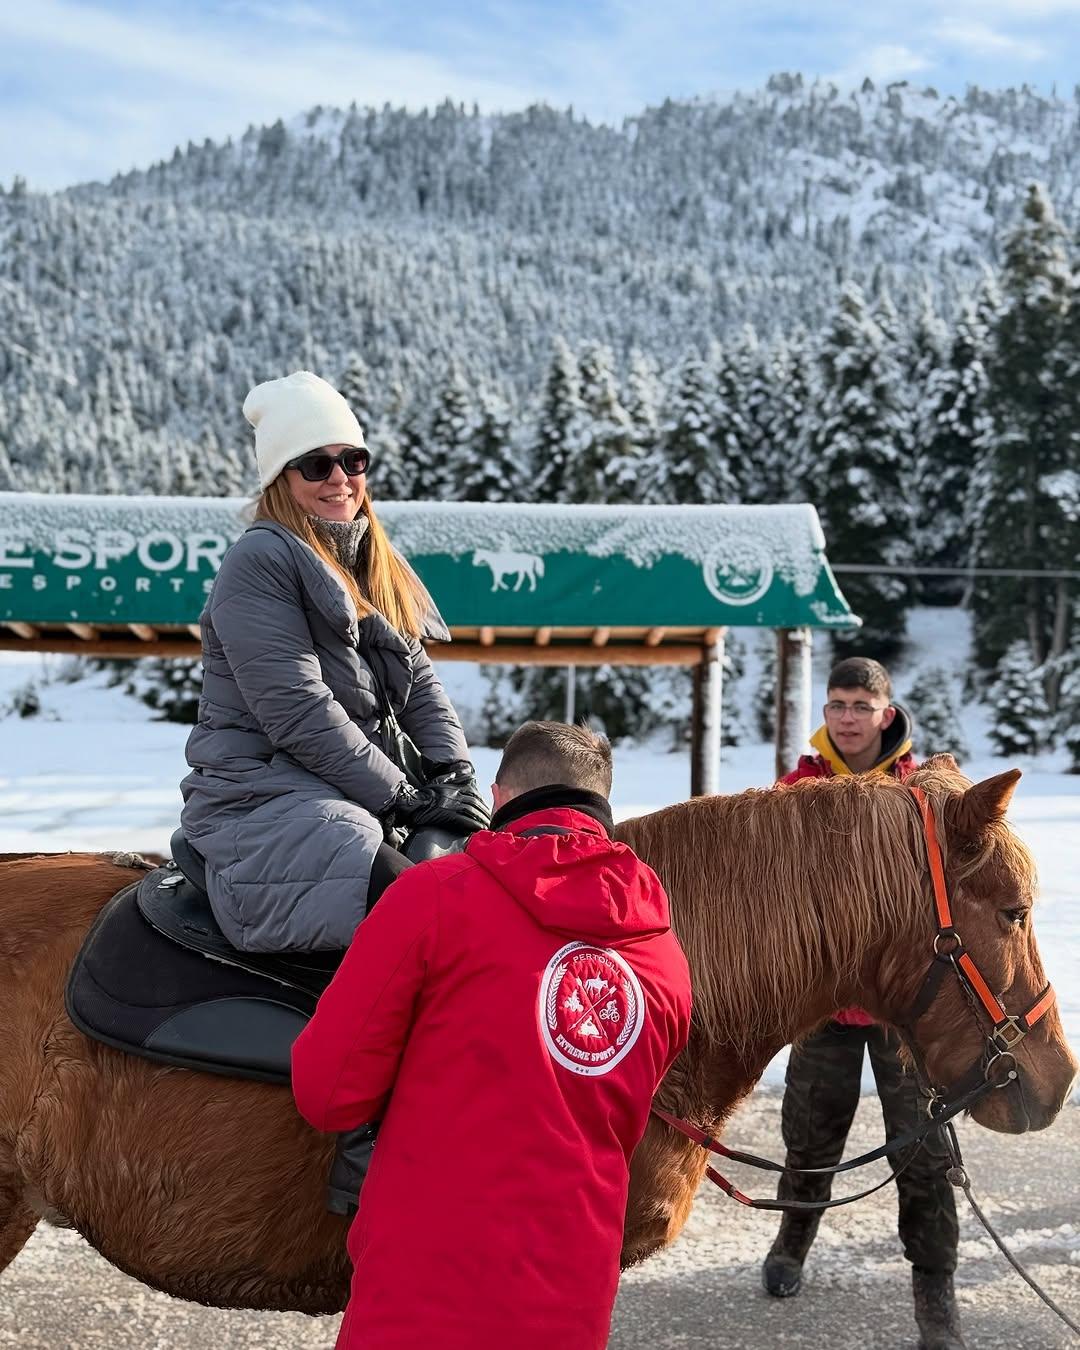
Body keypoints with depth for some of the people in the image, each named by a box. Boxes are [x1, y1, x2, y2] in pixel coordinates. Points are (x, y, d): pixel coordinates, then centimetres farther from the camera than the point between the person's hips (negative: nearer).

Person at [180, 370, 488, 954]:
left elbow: (419, 685, 14)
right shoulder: (258, 561, -10)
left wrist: (453, 774, -4)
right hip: (262, 804, -8)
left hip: (359, 793, 9)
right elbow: (299, 715, -18)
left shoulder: (373, 566, 17)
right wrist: (404, 799, -16)